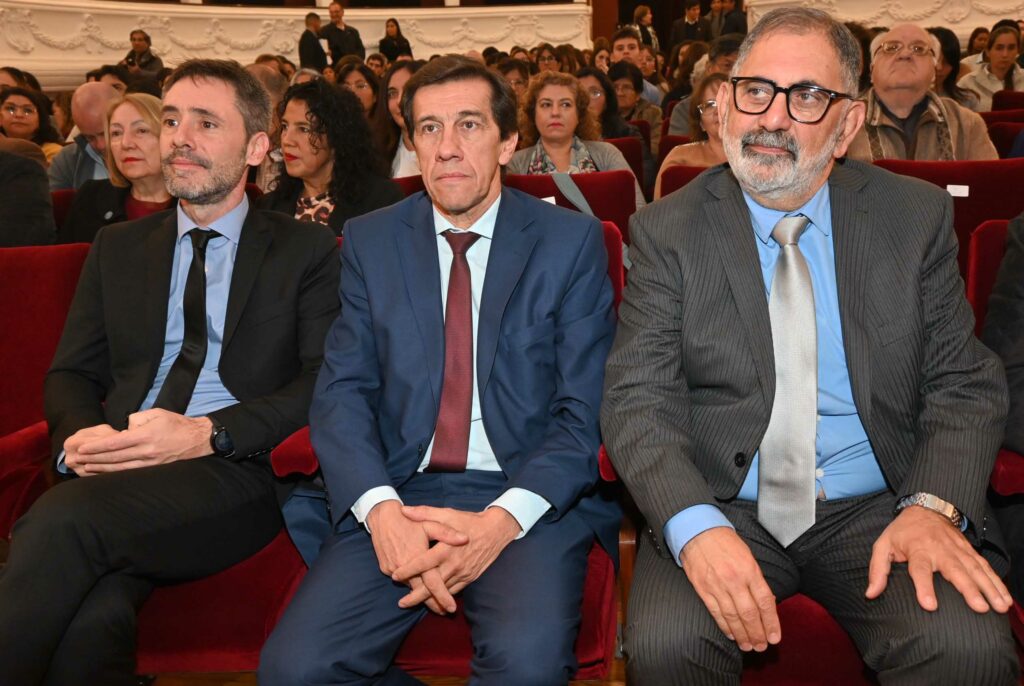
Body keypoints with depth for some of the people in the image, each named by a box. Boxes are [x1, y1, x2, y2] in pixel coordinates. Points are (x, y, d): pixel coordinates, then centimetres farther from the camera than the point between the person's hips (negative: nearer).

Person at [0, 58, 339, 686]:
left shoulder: (307, 250, 11)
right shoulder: (118, 248, 23)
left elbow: (327, 382, 0)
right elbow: (72, 373, 19)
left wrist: (209, 434, -16)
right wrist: (79, 435, -6)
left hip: (236, 473, -2)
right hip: (112, 479, 3)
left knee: (67, 520, -33)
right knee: (90, 617, -33)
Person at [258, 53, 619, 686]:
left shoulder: (572, 241, 3)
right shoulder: (370, 242, 10)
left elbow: (585, 411, -2)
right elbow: (342, 391, 3)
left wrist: (502, 520, -18)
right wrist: (382, 509, -16)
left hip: (530, 494, -2)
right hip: (397, 494, 2)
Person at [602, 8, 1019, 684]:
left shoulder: (918, 216, 5)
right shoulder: (667, 231, 0)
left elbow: (965, 382, 5)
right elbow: (637, 399, -6)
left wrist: (934, 505, -15)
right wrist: (694, 525, -24)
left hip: (878, 508, 2)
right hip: (719, 508, -1)